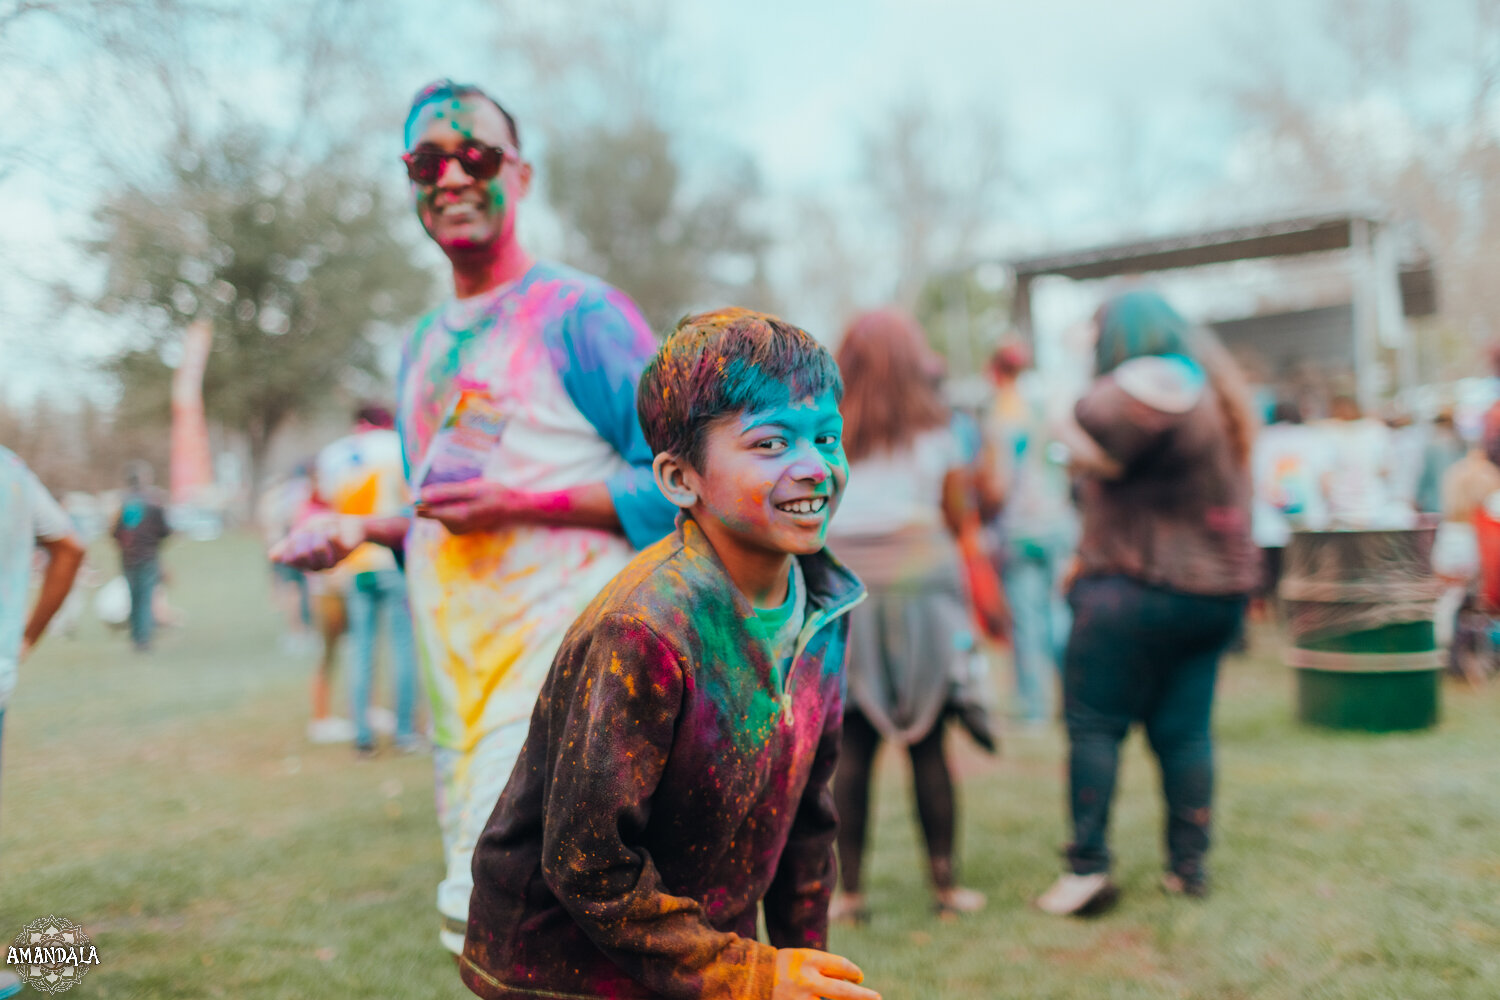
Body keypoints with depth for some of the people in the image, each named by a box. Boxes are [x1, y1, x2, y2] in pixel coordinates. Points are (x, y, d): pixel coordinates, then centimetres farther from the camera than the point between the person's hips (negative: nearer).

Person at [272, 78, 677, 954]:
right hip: (460, 683, 8)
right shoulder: (425, 344, 18)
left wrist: (522, 503, -17)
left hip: (558, 671, -8)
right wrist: (360, 532, 9)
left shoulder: (579, 311, -7)